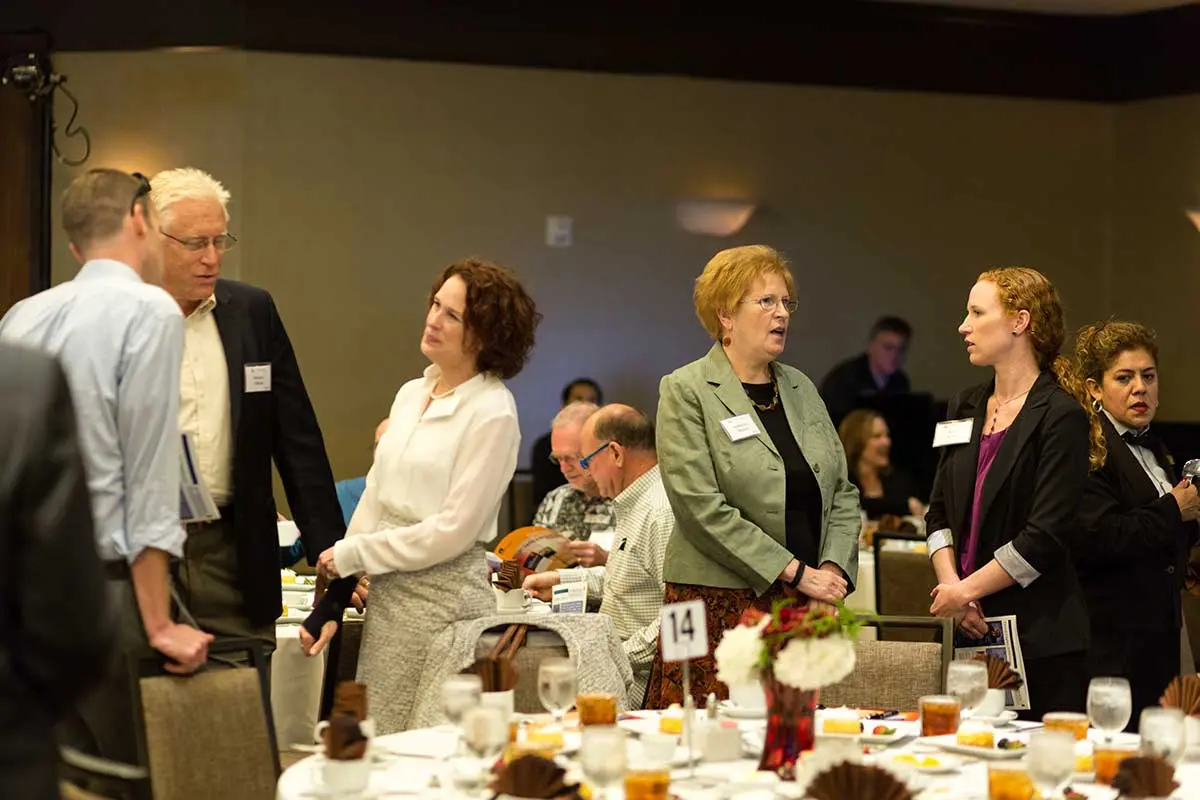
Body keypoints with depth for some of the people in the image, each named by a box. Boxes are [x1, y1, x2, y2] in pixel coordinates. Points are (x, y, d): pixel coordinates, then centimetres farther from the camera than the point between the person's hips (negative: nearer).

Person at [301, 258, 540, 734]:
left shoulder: (492, 413, -12)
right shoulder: (410, 394, 11)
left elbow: (453, 530, -15)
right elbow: (374, 498, 14)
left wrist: (351, 554, -8)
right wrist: (332, 601, 8)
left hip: (444, 598, -7)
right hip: (386, 591, 7)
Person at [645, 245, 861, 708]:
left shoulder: (801, 388, 16)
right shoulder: (686, 391, -3)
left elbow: (842, 493, 16)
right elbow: (702, 508, -13)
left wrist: (833, 569, -2)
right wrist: (795, 572, -13)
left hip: (801, 606, 5)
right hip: (720, 604, -5)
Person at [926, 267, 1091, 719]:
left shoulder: (1059, 417, -8)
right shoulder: (965, 408, 15)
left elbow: (1046, 536, -14)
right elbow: (939, 513, 14)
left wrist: (967, 590, -10)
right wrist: (950, 583, -3)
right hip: (975, 632, 6)